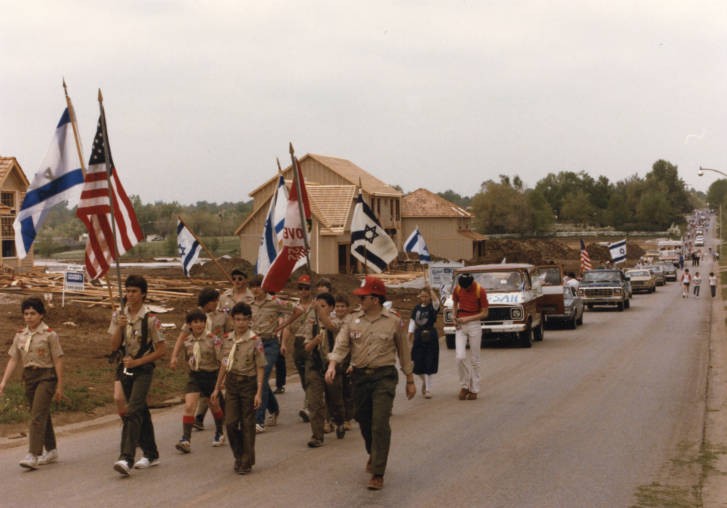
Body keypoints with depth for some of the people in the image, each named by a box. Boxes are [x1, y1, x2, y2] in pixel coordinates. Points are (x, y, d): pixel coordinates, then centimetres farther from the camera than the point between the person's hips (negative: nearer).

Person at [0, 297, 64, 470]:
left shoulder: (49, 334, -8)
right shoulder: (20, 335, 7)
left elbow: (58, 361, -7)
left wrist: (60, 386, -8)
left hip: (46, 376, -6)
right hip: (29, 376, 6)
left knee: (37, 416, -15)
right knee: (42, 415, 15)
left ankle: (33, 456, -19)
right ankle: (51, 450, 29)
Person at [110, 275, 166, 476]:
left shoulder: (150, 319, -11)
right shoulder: (119, 316, 4)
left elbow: (162, 349, -9)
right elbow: (114, 346, 1)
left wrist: (137, 362, -14)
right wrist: (120, 327, -15)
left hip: (143, 369, -6)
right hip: (125, 368, 6)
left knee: (133, 412, -17)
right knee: (141, 411, 15)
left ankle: (126, 458, -24)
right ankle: (151, 454, 26)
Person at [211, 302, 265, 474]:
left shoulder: (255, 341, -10)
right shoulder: (228, 339, 4)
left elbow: (260, 368, -9)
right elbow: (224, 365, 13)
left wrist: (259, 393, -14)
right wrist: (217, 388, 14)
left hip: (248, 383, -4)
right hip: (231, 383, 4)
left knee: (247, 423, 2)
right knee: (230, 423, 1)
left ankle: (246, 462, 12)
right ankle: (239, 455, 21)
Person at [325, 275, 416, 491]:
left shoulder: (393, 322, 1)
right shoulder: (353, 320, 6)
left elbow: (403, 352, 8)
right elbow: (341, 344, -3)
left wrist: (410, 380, 11)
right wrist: (332, 364, -22)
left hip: (384, 376, -3)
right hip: (360, 376, 4)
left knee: (380, 424, -12)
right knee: (364, 422, 14)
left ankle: (378, 474, -8)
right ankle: (373, 454, 43)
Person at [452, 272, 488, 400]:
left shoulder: (480, 291, -8)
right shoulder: (457, 289, 2)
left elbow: (484, 313, -6)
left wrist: (468, 318, -15)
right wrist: (455, 317, -1)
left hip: (474, 325, -2)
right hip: (460, 326, 2)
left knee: (474, 359, 2)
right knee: (460, 357, -11)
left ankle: (474, 390, 11)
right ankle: (464, 385, 7)